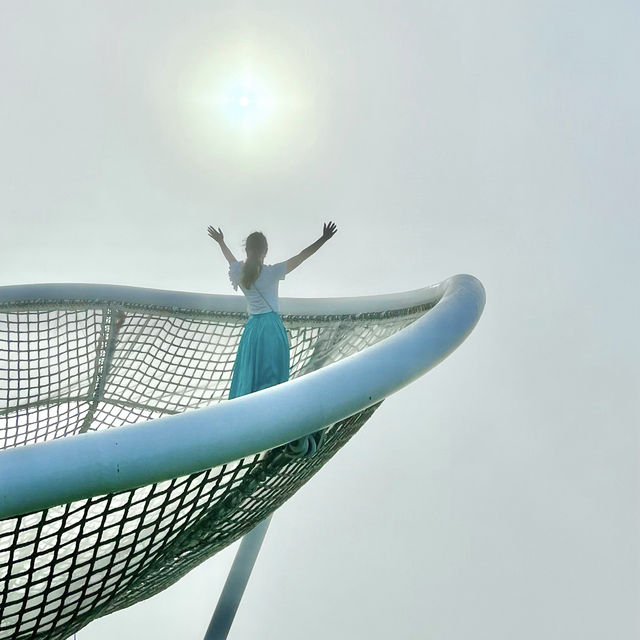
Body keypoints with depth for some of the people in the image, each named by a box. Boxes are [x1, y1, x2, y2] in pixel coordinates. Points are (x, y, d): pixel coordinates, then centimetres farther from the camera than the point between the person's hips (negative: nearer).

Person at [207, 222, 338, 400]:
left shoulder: (239, 272, 1)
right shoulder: (272, 272, -9)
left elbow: (230, 258, 24)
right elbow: (302, 256, -7)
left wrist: (220, 241, 44)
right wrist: (324, 238, -2)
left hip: (252, 328, 4)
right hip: (273, 327, -4)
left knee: (247, 375, 11)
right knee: (272, 376, 1)